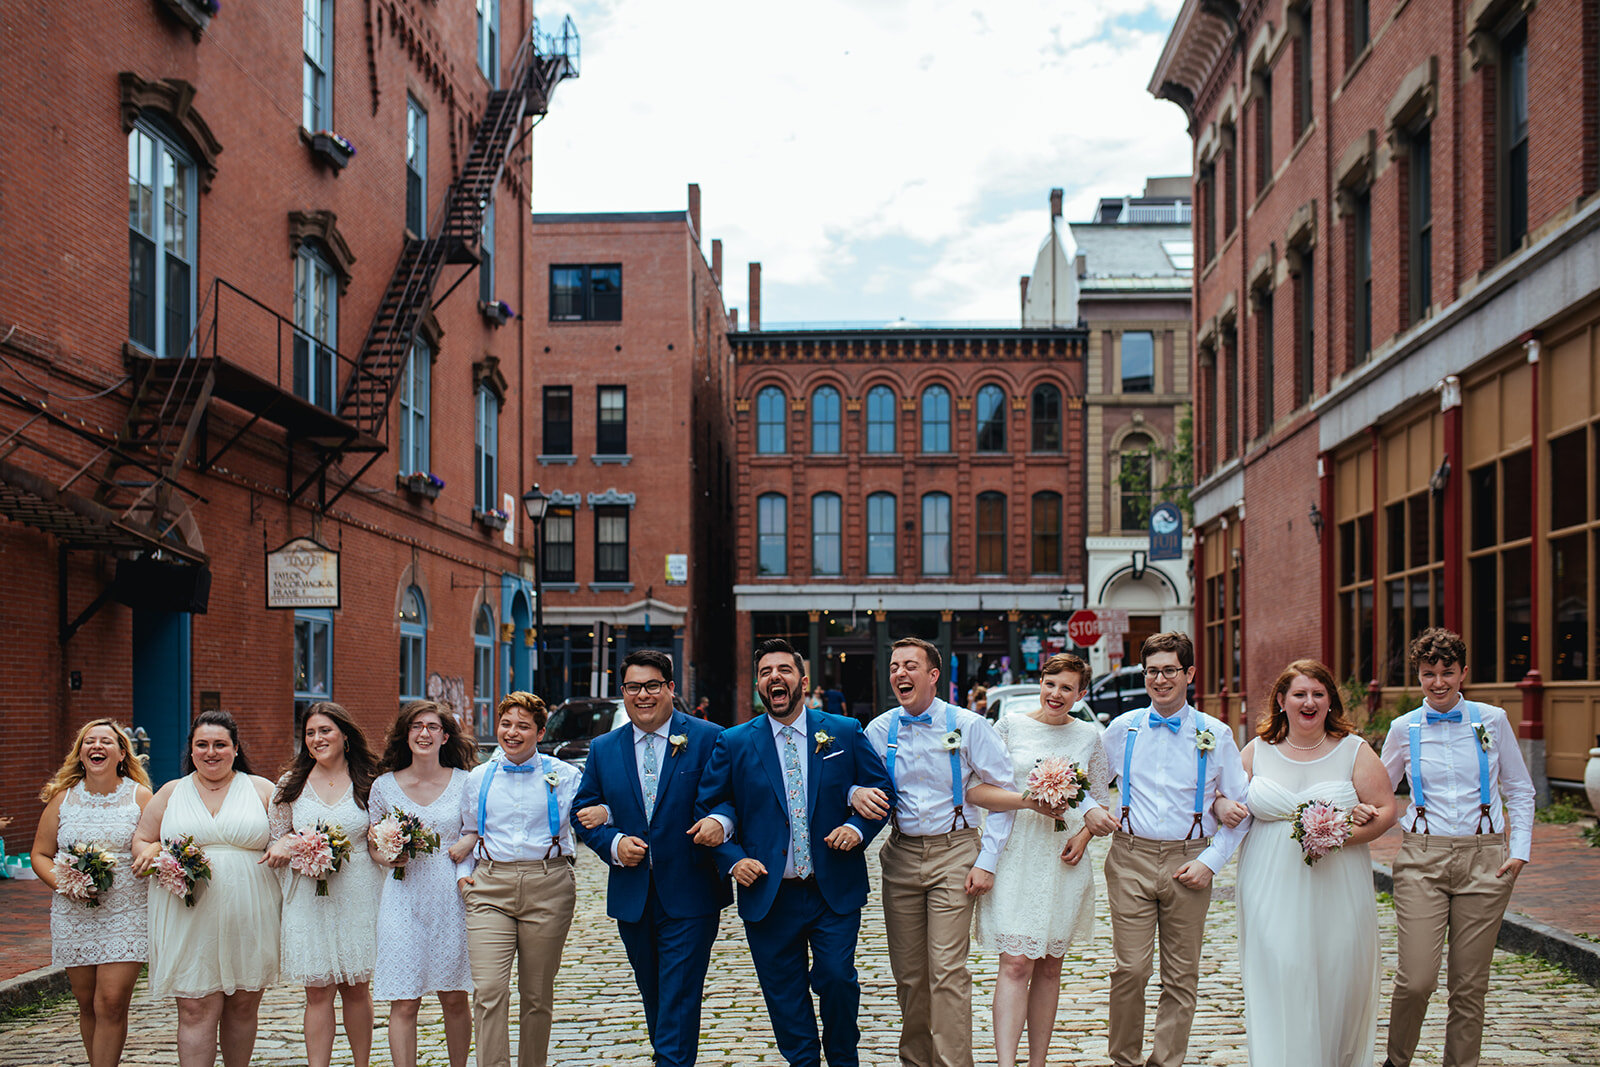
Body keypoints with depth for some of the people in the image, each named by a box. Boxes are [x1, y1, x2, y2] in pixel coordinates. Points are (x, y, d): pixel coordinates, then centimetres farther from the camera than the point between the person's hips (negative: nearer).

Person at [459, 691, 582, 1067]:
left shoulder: (563, 775, 3)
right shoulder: (478, 778, 11)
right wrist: (462, 874, 8)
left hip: (547, 887, -1)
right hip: (490, 887, 1)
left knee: (537, 994, 7)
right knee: (488, 991, -12)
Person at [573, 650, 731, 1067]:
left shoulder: (708, 739, -3)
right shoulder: (603, 750, 8)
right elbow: (583, 813, 10)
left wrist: (718, 821, -24)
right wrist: (613, 843, -8)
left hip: (689, 895, -4)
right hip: (631, 896, 4)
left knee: (679, 1000, -7)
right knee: (653, 997, 17)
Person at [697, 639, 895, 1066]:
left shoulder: (845, 733, 3)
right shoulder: (734, 744, 2)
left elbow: (882, 789, 7)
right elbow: (708, 808, 5)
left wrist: (858, 827, -10)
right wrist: (733, 858, -8)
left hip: (835, 890, 0)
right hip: (769, 896, 1)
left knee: (837, 978, -2)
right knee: (785, 996, 7)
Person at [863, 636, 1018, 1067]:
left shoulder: (967, 726, -5)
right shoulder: (879, 730, 3)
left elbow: (1003, 792, -1)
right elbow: (857, 782, 13)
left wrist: (987, 861, -6)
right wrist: (857, 794, -13)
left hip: (954, 853, -3)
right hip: (901, 854, 3)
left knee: (947, 968, -11)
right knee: (907, 972, 7)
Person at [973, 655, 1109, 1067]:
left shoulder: (1089, 736, 8)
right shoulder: (1010, 726, 2)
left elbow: (1101, 798, 13)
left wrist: (1084, 834, -3)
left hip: (1064, 859, 3)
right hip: (1016, 852, -2)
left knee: (1049, 967, 8)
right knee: (1016, 963, -11)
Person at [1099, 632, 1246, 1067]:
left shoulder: (1215, 736, 2)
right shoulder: (1121, 729, 5)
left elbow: (1240, 809, 5)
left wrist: (1210, 861, -3)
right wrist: (1091, 812, -3)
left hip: (1188, 862, 0)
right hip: (1130, 858, 0)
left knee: (1181, 976, 5)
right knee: (1129, 969, -4)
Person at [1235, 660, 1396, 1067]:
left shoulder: (1354, 750, 3)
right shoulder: (1257, 751, 7)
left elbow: (1385, 811, 0)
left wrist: (1339, 837, -15)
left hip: (1336, 887, -1)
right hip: (1272, 889, 1)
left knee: (1338, 979, 2)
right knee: (1277, 977, -6)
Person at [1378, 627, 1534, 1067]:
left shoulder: (1492, 720, 4)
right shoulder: (1404, 729, 5)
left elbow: (1520, 791, 12)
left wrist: (1520, 850, 2)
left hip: (1484, 859, 1)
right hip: (1422, 858, 0)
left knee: (1469, 983, 3)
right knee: (1415, 980, -9)